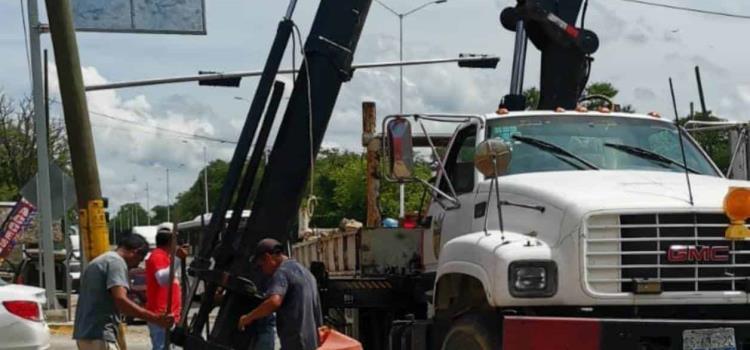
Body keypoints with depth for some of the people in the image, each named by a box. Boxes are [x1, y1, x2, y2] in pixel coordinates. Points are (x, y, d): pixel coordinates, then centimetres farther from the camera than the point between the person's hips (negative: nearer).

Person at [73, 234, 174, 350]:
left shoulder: (99, 261, 21)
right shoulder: (116, 262, -10)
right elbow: (120, 300, -23)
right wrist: (156, 318, -26)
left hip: (85, 333, 10)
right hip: (100, 336, -10)